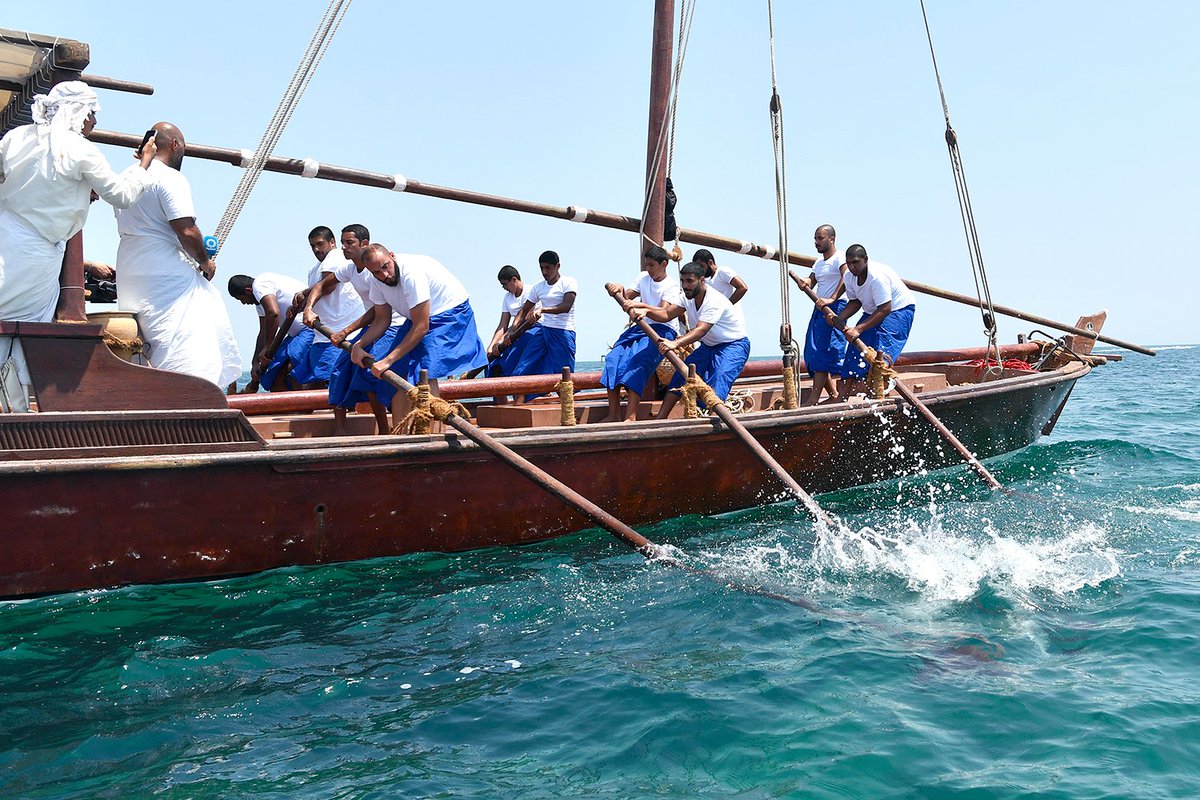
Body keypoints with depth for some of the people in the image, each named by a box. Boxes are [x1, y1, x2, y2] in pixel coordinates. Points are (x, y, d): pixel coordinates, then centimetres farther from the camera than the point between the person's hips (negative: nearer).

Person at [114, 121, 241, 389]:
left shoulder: (126, 177, 15)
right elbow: (186, 230, -21)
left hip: (129, 274, 9)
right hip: (166, 275, -9)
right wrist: (205, 262, -6)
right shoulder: (170, 178, -13)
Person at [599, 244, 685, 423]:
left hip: (662, 330, -6)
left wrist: (641, 305, -35)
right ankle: (613, 415, -17)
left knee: (639, 362, -31)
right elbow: (626, 298, 13)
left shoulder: (672, 285, -6)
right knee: (613, 358, -16)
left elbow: (664, 313, -21)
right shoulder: (643, 278, 14)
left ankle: (631, 417, -38)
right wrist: (620, 290, -9)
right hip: (640, 327, 6)